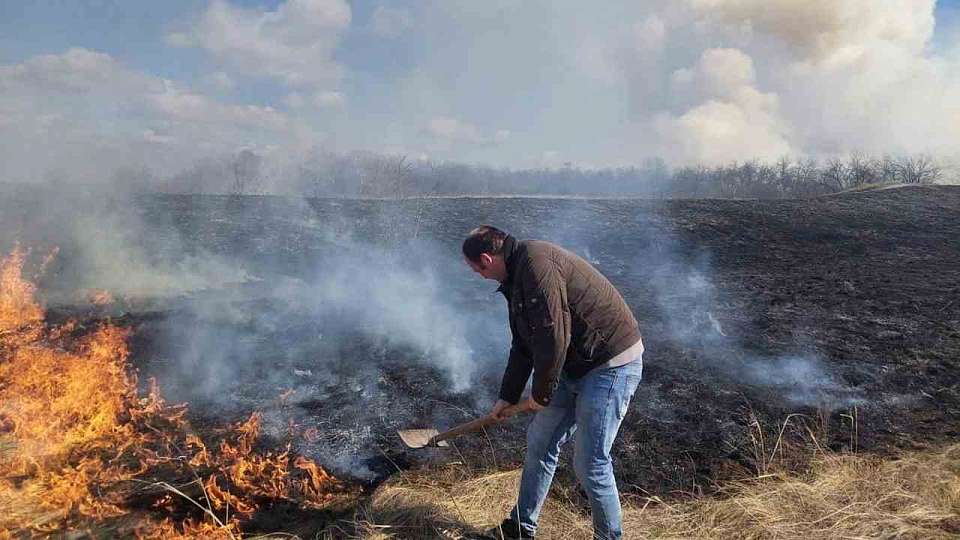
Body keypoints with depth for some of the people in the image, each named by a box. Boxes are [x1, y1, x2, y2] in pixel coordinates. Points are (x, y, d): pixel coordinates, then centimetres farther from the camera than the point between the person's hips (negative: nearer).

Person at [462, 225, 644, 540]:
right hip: (575, 365, 10)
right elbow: (522, 346, 19)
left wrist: (541, 395, -11)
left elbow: (553, 339, -24)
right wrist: (507, 397, 23)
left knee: (590, 463, -5)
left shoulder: (536, 264, -22)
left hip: (611, 365, -10)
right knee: (539, 442, 14)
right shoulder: (517, 276, 11)